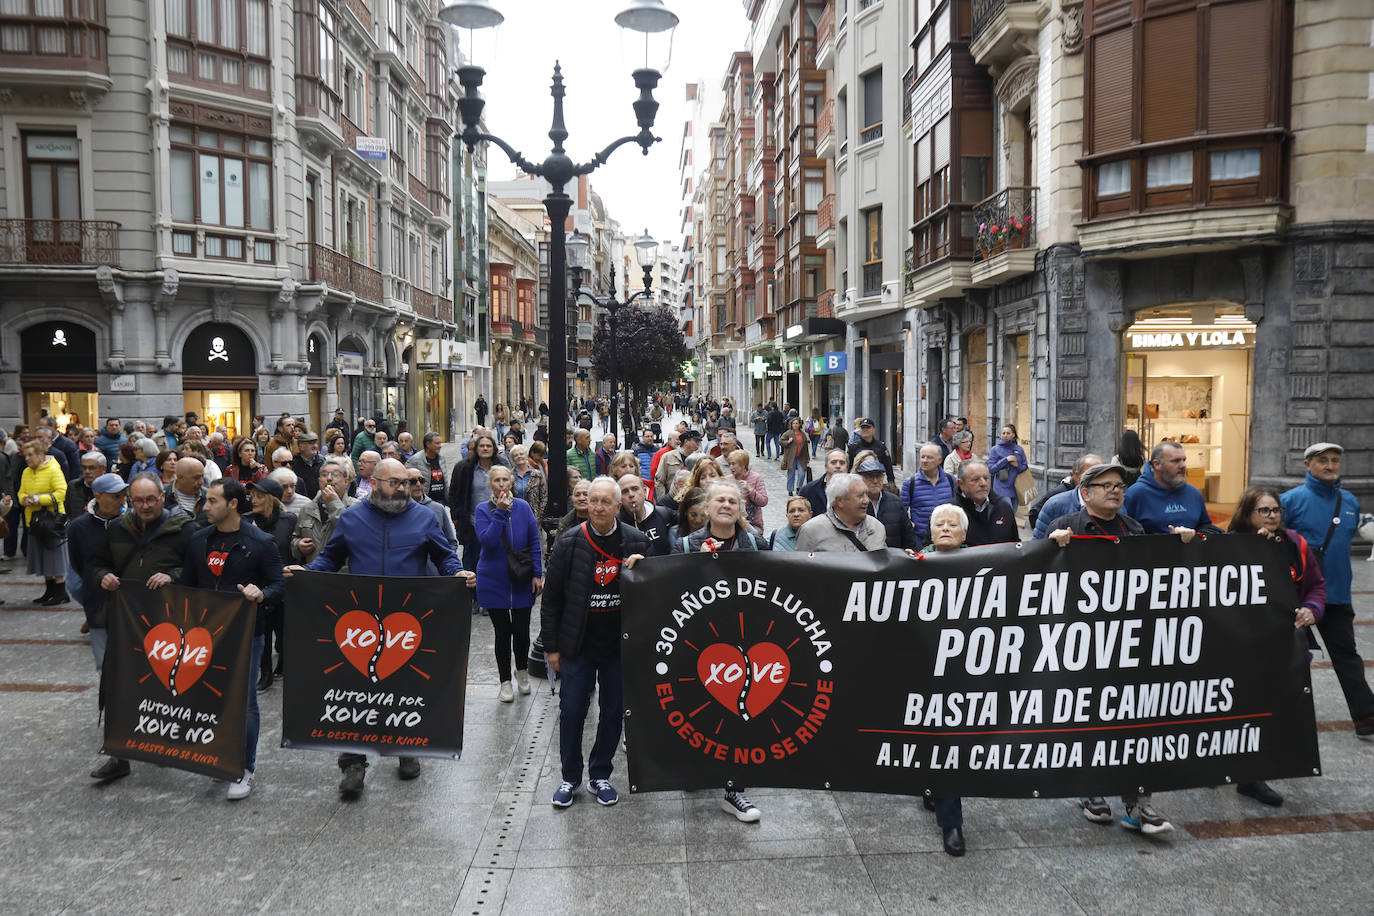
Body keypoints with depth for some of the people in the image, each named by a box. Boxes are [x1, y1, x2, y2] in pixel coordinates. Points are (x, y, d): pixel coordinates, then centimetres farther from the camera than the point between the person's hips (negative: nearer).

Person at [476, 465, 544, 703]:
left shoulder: (523, 507, -1)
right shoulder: (484, 509, -4)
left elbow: (534, 542, 3)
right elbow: (487, 541, -18)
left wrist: (537, 574, -1)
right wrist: (500, 512, -24)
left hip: (521, 582, 1)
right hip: (493, 581, -1)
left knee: (521, 631, 4)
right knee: (502, 632, 6)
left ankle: (521, 670, 32)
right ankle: (505, 681, 21)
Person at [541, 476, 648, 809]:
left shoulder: (636, 542, -2)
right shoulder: (569, 542, -5)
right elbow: (552, 597, -1)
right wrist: (551, 645, -2)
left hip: (619, 644, 1)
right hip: (578, 644, -1)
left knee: (613, 712, 10)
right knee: (572, 711, 5)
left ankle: (600, 776, 28)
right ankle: (570, 778, 23)